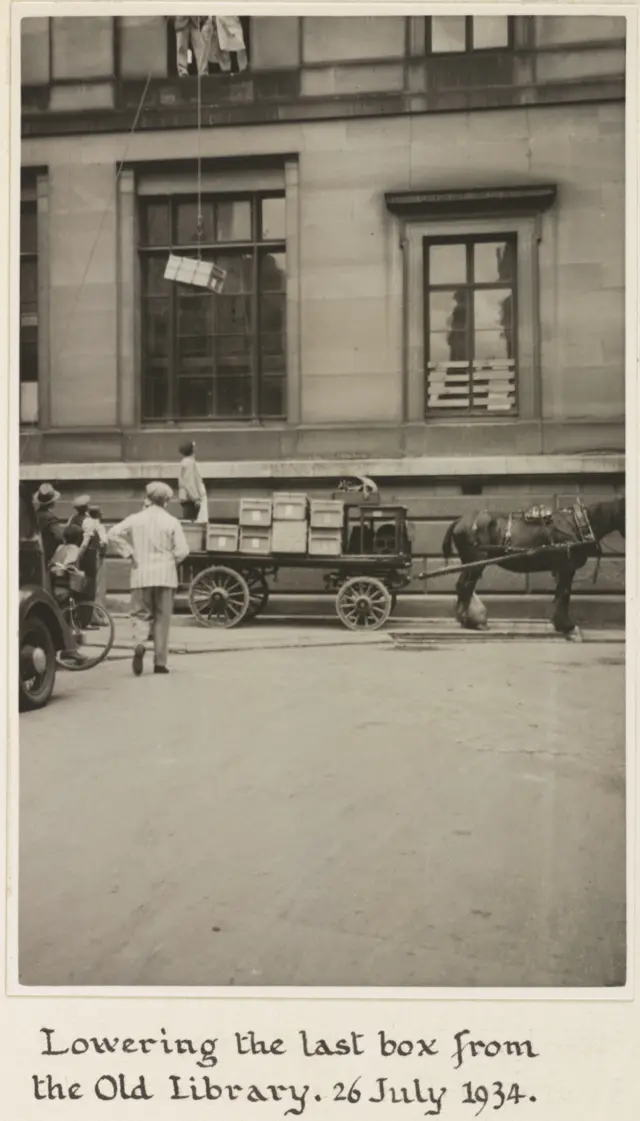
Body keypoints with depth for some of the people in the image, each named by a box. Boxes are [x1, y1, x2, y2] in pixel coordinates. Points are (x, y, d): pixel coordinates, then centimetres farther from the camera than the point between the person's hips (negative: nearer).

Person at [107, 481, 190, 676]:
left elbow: (113, 533, -6)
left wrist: (130, 553, 0)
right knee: (162, 618, 6)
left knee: (142, 614, 11)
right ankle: (160, 662, 7)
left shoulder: (136, 519, 2)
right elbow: (182, 551, -9)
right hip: (165, 575, -1)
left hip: (141, 574, 1)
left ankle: (139, 643, -18)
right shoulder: (172, 522, -4)